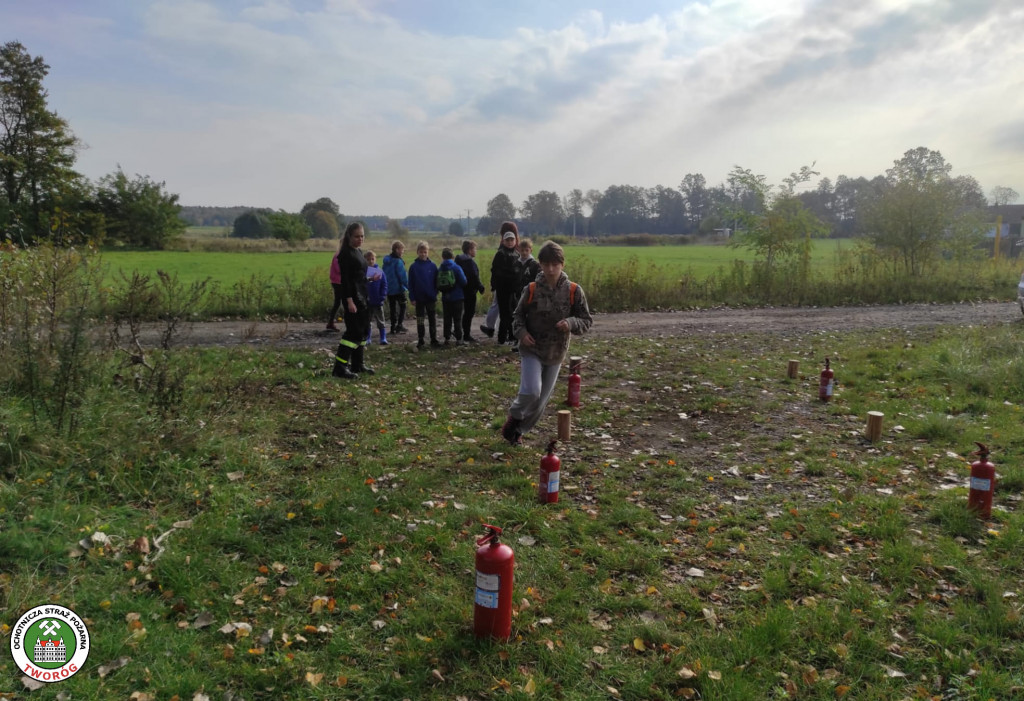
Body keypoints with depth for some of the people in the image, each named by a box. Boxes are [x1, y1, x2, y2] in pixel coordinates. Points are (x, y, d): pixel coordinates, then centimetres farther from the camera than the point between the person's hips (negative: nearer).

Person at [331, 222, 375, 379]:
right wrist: (349, 300, -21)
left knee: (363, 330, 11)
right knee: (354, 330, -11)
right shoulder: (345, 254, -11)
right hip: (352, 296, -9)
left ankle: (358, 364, 20)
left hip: (362, 296, 9)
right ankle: (340, 367, -9)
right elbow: (345, 278, -17)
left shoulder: (359, 252, 15)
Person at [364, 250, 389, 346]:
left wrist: (382, 297, -12)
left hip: (378, 302, -1)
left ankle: (383, 338, 9)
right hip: (366, 301, 1)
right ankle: (368, 338, 20)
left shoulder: (379, 271, -3)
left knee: (380, 321, 6)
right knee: (367, 321, 11)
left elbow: (384, 285, -4)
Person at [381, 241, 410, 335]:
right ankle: (399, 326, -1)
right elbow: (403, 276, -16)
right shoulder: (398, 262, -16)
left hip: (389, 289, 7)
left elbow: (383, 275, 13)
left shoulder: (385, 261, 7)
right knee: (402, 306, 5)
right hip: (398, 289, -7)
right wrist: (408, 287, -10)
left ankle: (393, 327, 11)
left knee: (392, 308, 11)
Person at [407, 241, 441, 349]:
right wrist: (412, 298, -6)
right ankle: (420, 341, 15)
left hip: (431, 298, 1)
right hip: (419, 298, -1)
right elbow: (410, 284, -2)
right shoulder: (413, 266, -4)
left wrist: (435, 292, -4)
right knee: (420, 321, 7)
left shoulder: (432, 266, -1)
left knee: (433, 320, 7)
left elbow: (437, 281, 5)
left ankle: (434, 340, 15)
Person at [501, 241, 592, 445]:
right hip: (531, 350, -2)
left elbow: (587, 321, -2)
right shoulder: (531, 290, -7)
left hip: (556, 353, 2)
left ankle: (519, 430, 34)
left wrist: (571, 323, -23)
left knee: (542, 399, 11)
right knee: (531, 391, -22)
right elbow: (519, 315, 6)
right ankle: (514, 416, 10)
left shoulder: (574, 291, -7)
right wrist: (521, 332, -14)